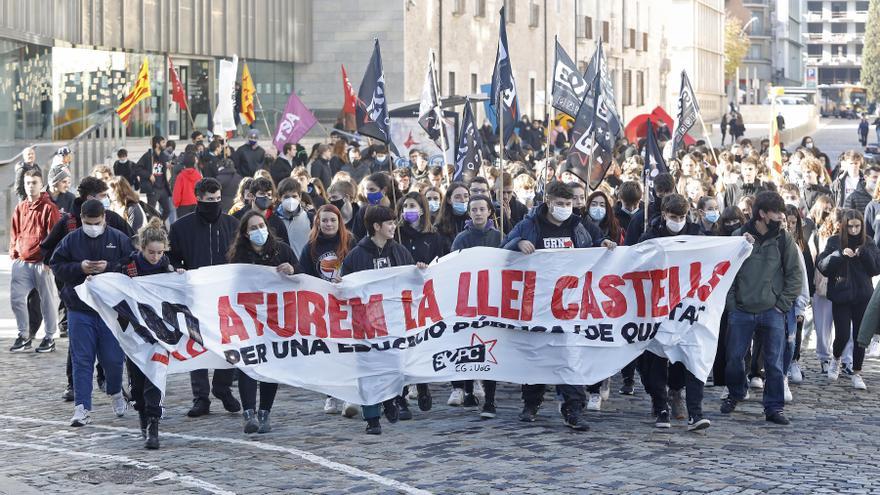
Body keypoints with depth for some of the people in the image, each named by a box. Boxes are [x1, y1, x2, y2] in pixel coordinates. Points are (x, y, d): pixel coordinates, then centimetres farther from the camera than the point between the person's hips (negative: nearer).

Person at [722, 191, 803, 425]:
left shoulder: (784, 239, 0)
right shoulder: (739, 236, -1)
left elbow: (795, 275, 4)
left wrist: (782, 303, -2)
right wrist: (731, 303, -2)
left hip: (772, 312, 0)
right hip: (741, 310, 0)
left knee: (774, 362, 0)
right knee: (735, 357, 7)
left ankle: (774, 406, 9)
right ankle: (735, 394, 30)